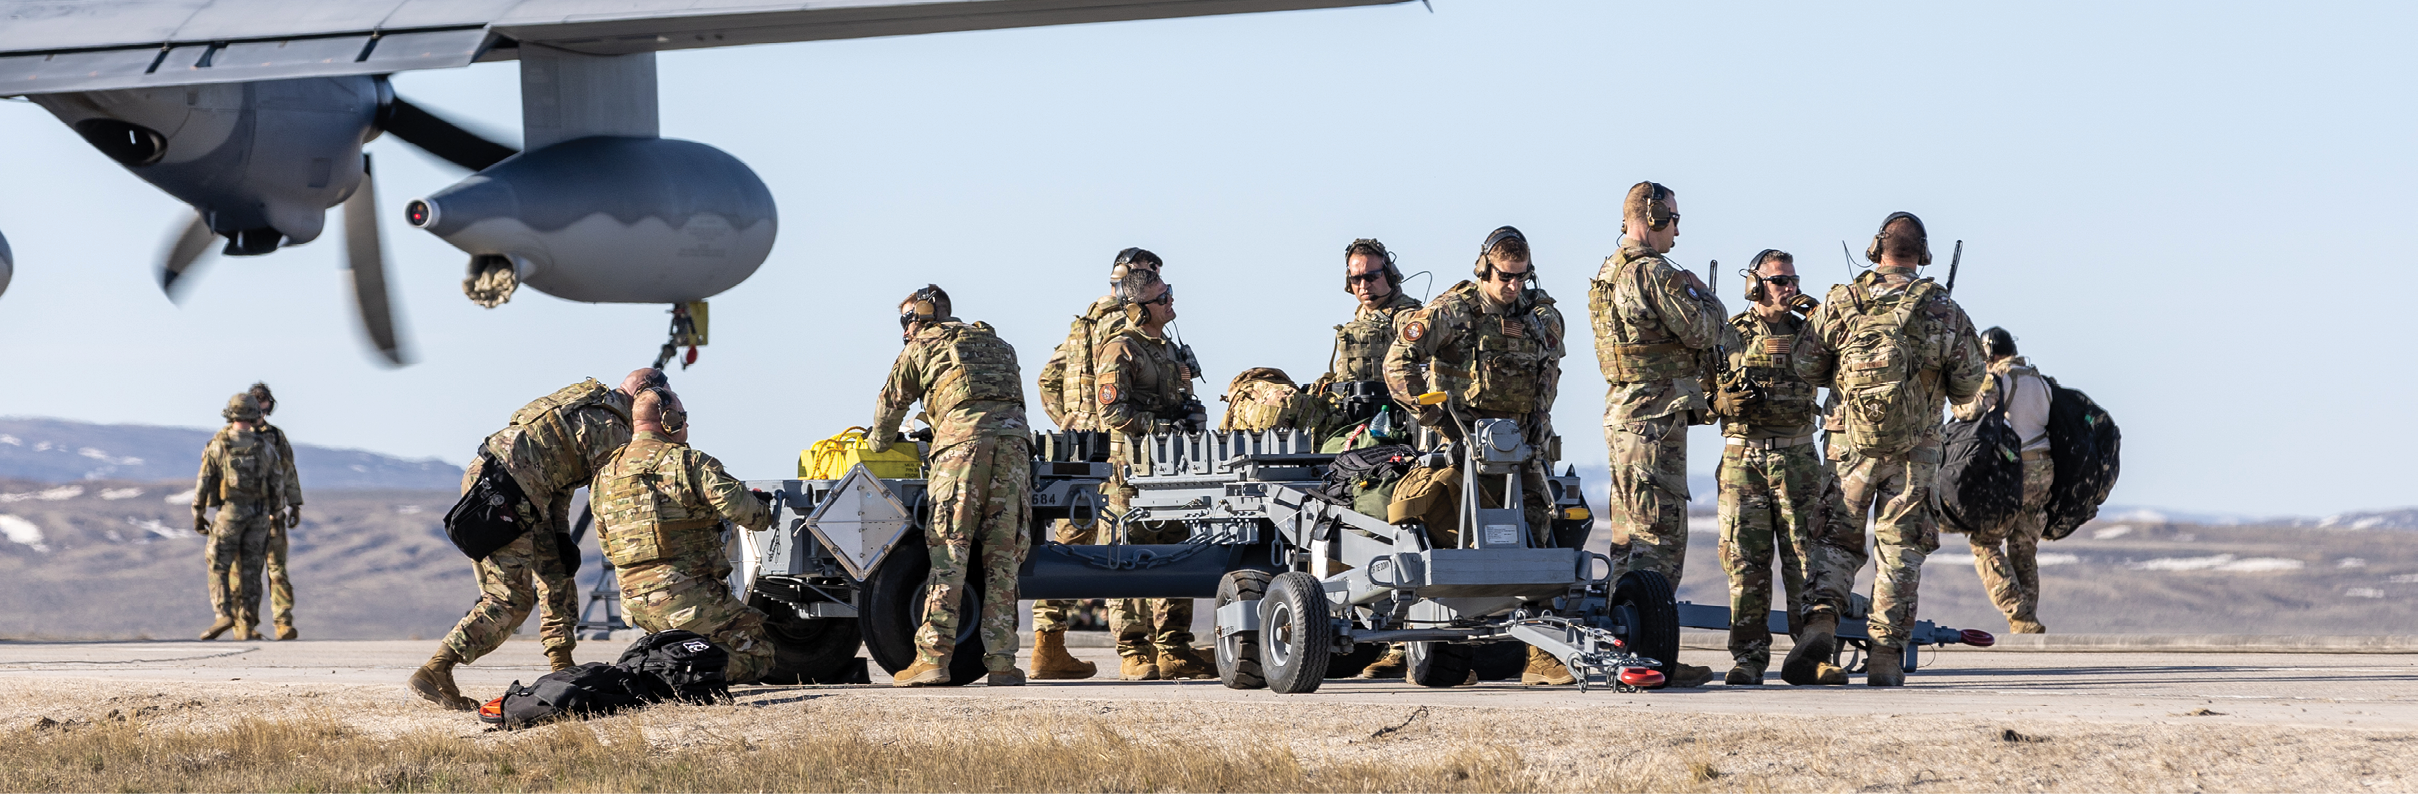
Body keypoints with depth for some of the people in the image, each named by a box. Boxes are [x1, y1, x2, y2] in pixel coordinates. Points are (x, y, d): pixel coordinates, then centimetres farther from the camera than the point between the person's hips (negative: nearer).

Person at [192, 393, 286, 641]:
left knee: (219, 567, 4)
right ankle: (247, 626, 4)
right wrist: (274, 511, 21)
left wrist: (198, 515, 3)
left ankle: (223, 614, -14)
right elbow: (277, 485, 6)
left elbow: (204, 481, -5)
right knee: (250, 570, 7)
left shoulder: (217, 444, -3)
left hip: (229, 512, -3)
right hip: (259, 514, 3)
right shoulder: (265, 446, 3)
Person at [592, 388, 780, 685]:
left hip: (636, 603, 7)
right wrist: (766, 512, 9)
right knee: (757, 655, 3)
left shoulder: (605, 475, 14)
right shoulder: (689, 464, -8)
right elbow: (741, 508, -14)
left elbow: (606, 546, 19)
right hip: (686, 597, -7)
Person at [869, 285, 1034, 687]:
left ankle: (934, 657, -11)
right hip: (1013, 439, 4)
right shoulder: (998, 346, 32)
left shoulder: (923, 346, 18)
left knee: (948, 554, -5)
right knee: (1002, 558, 4)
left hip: (964, 439, -4)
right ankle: (1002, 661, 0)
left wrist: (880, 443, 46)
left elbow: (890, 403, 27)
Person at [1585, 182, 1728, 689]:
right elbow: (1703, 332, -13)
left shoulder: (1607, 274, 15)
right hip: (1655, 414, -10)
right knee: (1662, 533, -9)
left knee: (1629, 532, 12)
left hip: (1622, 412, 10)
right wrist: (1708, 299, 5)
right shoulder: (1654, 274, -15)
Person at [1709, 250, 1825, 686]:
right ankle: (1748, 659, 1)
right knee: (1745, 563, -2)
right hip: (1743, 461, -1)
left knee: (1806, 559, -3)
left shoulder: (1806, 332, 10)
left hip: (1797, 461, 1)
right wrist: (1726, 401, -13)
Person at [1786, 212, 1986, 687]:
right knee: (1900, 549, 7)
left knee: (1836, 540, 11)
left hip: (1852, 446, 0)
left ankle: (1820, 622, -12)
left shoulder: (1842, 303, -3)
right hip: (1916, 451, 0)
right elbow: (1969, 385, 2)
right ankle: (1885, 657, 4)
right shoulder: (1945, 312, -2)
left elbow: (1805, 367, 3)